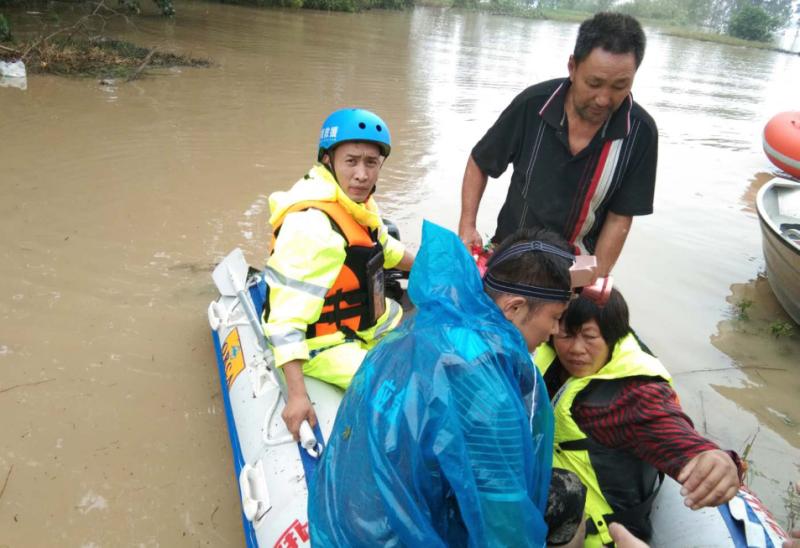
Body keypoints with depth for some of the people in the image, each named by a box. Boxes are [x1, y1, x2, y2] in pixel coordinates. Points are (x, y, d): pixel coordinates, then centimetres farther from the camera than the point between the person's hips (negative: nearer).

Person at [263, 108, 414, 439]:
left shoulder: (356, 200, -4)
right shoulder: (309, 226, -31)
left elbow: (382, 248, 19)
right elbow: (286, 318, -31)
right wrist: (297, 395, -33)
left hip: (368, 321, 9)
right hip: (325, 344, -9)